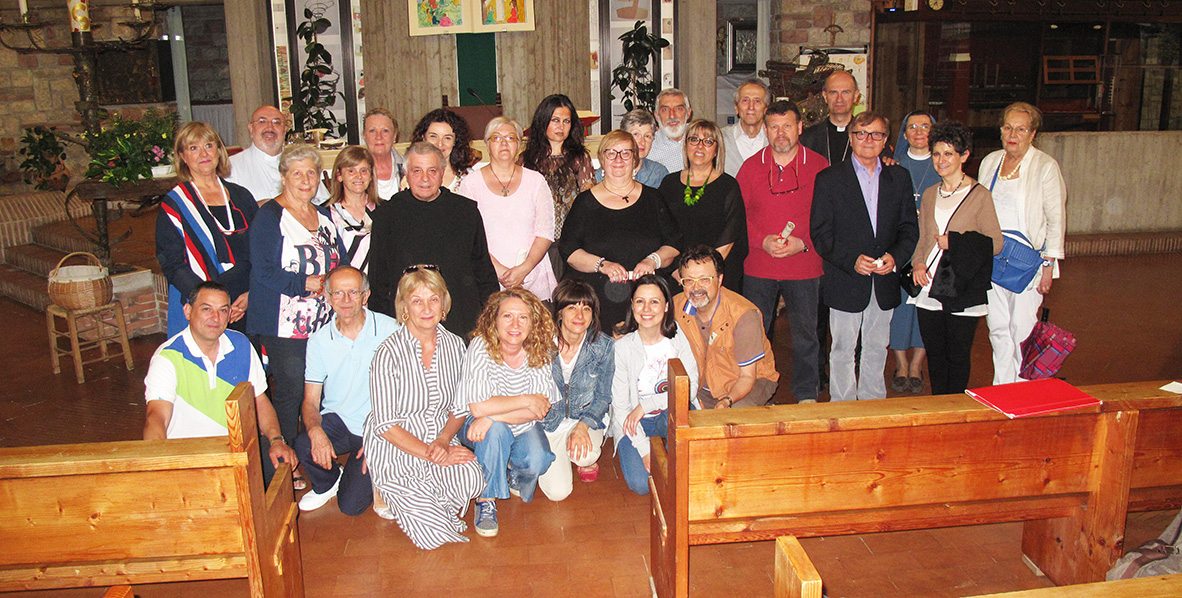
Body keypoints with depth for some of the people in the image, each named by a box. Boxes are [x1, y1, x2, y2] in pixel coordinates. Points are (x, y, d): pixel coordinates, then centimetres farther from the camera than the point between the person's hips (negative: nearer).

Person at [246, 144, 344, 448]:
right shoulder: (269, 217, -6)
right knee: (290, 391, -3)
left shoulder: (324, 215, 15)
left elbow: (341, 261, 22)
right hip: (284, 324, -6)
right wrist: (306, 283, -18)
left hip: (325, 321, 6)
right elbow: (264, 272, -14)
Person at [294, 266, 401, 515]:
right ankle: (327, 484, 7)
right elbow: (310, 401, 1)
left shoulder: (390, 330, -10)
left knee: (351, 505, -12)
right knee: (304, 446, -28)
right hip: (337, 420, 3)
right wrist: (316, 431, -22)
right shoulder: (319, 340, 1)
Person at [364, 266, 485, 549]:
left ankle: (424, 500, 3)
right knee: (434, 536, -16)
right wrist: (431, 455, -18)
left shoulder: (455, 345, 1)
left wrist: (443, 441, -11)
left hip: (441, 443, 4)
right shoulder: (389, 353, -14)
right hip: (396, 453, -4)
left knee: (473, 480, -29)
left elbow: (459, 408, 8)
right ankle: (395, 497, 14)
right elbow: (385, 425, -13)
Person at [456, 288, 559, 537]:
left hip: (523, 427, 2)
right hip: (476, 425, -2)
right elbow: (478, 407, -31)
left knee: (537, 461, -25)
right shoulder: (480, 348, -21)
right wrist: (527, 401, -26)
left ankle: (513, 470, 13)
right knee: (496, 430, -34)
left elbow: (541, 410, -18)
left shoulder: (540, 352, -13)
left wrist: (491, 416, -29)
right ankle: (486, 500, -13)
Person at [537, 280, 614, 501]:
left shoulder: (604, 346, -12)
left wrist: (583, 426, -21)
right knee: (558, 492, -13)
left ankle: (587, 460, 8)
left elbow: (603, 396, -5)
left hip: (586, 415, 1)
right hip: (547, 420, -1)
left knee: (585, 456, -32)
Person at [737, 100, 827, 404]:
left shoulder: (818, 166, 1)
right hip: (758, 268, 1)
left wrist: (804, 243, -14)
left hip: (805, 267, -1)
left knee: (805, 334, 9)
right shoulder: (752, 166, 4)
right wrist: (763, 241, -12)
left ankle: (807, 395, 24)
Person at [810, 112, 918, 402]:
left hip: (885, 281, 3)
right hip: (845, 281, -3)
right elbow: (820, 233, -8)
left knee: (877, 348, 15)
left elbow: (909, 228, 7)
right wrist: (852, 260, -19)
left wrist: (895, 256, -12)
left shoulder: (900, 177, 8)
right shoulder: (828, 179, -3)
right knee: (843, 350, 5)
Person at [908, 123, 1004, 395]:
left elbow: (995, 244, -5)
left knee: (958, 355, 2)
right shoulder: (930, 194, 12)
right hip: (930, 287, 5)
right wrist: (918, 263, 0)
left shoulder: (980, 195, -5)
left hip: (963, 291, -5)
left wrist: (955, 242, -14)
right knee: (934, 352, 11)